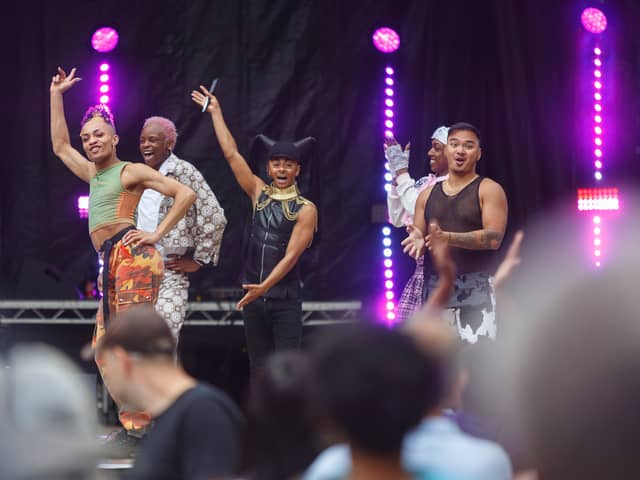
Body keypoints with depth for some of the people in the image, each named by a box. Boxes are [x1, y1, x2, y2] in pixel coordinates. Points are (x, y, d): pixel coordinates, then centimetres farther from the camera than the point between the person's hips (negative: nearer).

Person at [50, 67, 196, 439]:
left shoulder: (131, 171, 3)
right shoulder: (93, 174, 24)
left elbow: (185, 194, -3)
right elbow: (60, 146, 37)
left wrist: (156, 234, -7)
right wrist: (56, 96, 36)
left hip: (132, 255, -9)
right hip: (111, 265, 9)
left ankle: (138, 427, -24)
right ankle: (132, 424, 6)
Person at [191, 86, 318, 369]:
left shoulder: (305, 209, -6)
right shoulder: (259, 193, 7)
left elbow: (291, 256, -13)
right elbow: (231, 153, 8)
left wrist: (264, 287, -24)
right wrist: (215, 112, 9)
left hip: (285, 300, -5)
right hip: (254, 295, 5)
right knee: (260, 369, 7)